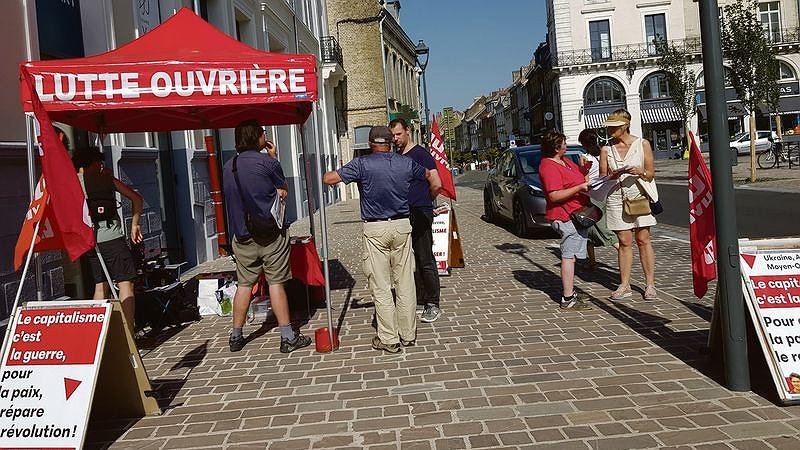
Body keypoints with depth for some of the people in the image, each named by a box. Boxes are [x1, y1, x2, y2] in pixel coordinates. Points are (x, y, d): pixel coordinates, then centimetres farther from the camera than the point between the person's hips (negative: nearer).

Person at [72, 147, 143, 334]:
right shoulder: (106, 178, 8)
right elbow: (136, 198, 6)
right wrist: (134, 224, 13)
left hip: (89, 240, 4)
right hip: (112, 238, -3)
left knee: (101, 285, 14)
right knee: (125, 284, -3)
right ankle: (128, 332, -10)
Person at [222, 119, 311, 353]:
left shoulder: (228, 166, 8)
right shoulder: (267, 162, -10)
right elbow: (284, 191, 4)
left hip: (242, 235, 5)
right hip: (270, 234, -5)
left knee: (244, 284, 13)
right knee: (276, 283, -1)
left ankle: (236, 336, 20)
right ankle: (288, 337, 3)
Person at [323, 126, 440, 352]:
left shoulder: (362, 164, -7)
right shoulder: (406, 163, 5)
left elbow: (328, 179, -10)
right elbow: (432, 179, 20)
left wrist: (333, 173, 14)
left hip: (375, 230, -3)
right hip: (402, 225, 4)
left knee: (381, 286, 3)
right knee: (405, 282, 10)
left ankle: (389, 339, 7)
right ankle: (408, 335, 19)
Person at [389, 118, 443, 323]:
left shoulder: (420, 153, -6)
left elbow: (436, 184, -12)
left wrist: (424, 202, 2)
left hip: (420, 215, -7)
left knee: (426, 261, -2)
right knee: (412, 262, 11)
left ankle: (433, 304, 6)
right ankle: (420, 302, 20)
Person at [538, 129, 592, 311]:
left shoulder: (563, 160, 13)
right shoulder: (549, 167, -19)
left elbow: (577, 173, 27)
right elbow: (554, 196, -25)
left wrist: (586, 167, 7)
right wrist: (580, 187, -23)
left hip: (576, 214, 11)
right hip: (567, 216, -11)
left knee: (570, 255, 18)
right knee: (569, 255, -9)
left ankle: (569, 289, 30)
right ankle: (568, 299, -5)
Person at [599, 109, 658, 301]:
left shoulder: (642, 144, 3)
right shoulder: (606, 149, 6)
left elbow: (651, 174, 4)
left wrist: (640, 172, -17)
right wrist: (614, 175, -15)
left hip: (639, 196, -1)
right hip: (616, 198, 1)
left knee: (643, 240, 1)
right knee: (624, 242, 3)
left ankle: (650, 284, 8)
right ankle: (624, 285, 9)